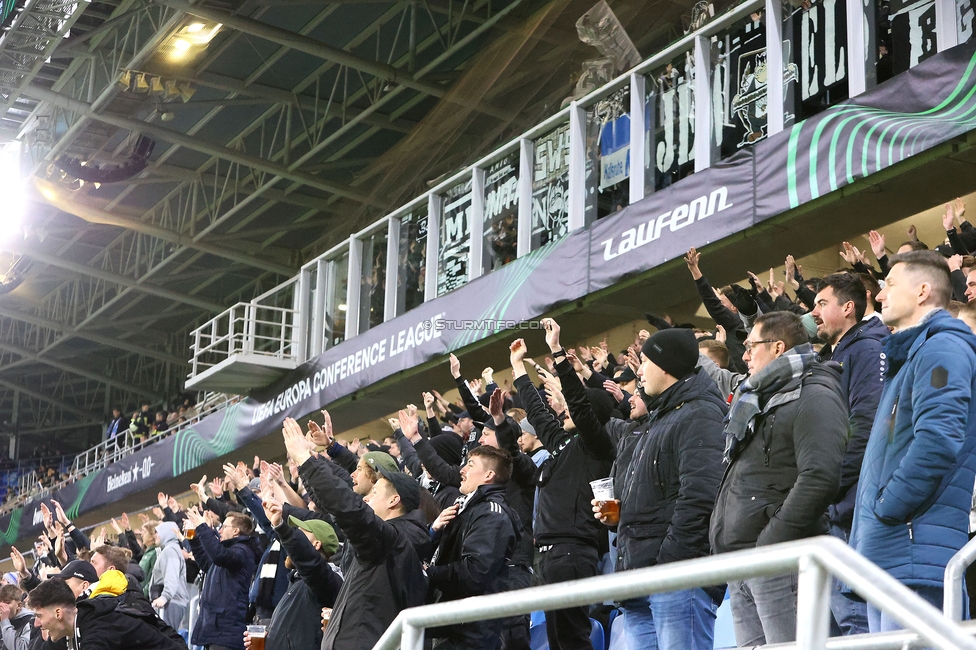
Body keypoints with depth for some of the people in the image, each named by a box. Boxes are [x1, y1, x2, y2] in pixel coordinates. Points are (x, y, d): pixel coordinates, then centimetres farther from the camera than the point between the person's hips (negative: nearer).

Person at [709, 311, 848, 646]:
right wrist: (724, 540, 17)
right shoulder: (758, 398, 24)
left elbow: (819, 477, -21)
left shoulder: (814, 397, -7)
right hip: (741, 559, 10)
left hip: (780, 561, -10)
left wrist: (772, 541, -22)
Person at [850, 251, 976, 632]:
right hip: (885, 557, 10)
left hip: (915, 557, -10)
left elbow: (939, 440, -23)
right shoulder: (905, 357, 25)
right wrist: (866, 535, 18)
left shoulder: (943, 347, -7)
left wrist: (885, 511, -17)